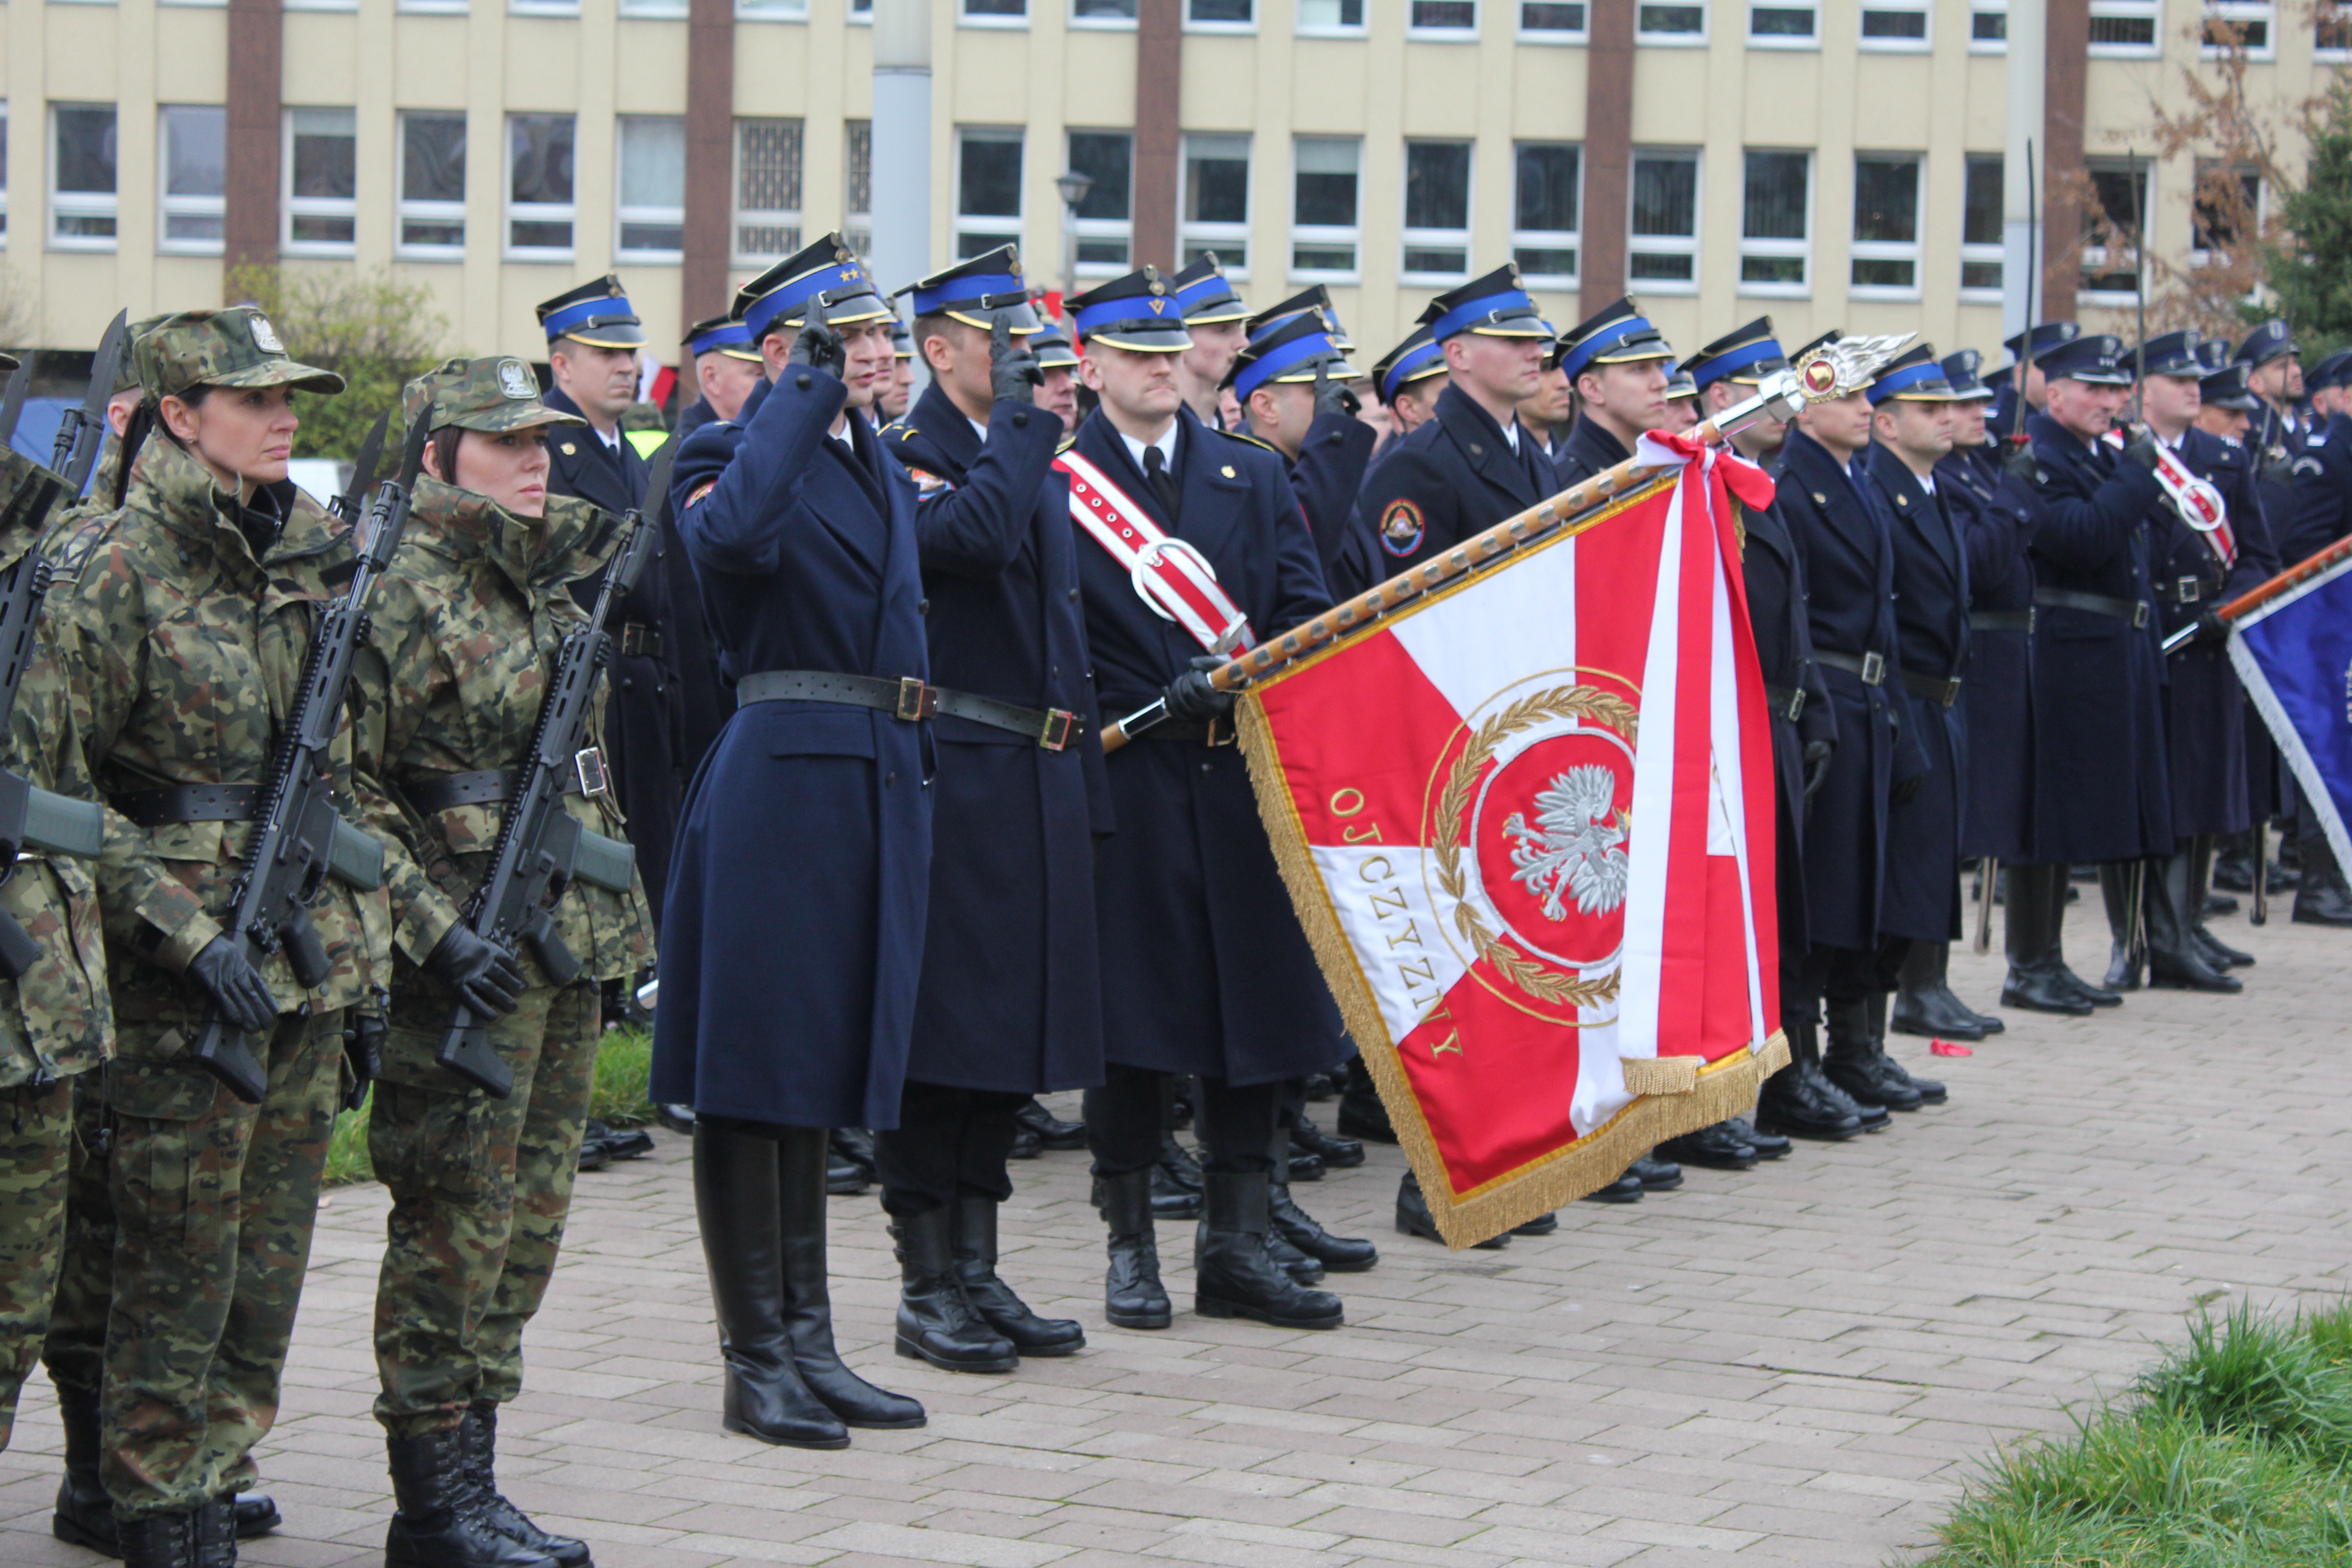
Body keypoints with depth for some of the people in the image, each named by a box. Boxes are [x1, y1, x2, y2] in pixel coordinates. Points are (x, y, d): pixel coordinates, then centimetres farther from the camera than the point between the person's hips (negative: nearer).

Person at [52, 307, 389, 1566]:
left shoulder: (314, 550, 11)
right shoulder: (111, 569, -9)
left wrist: (367, 934, 14)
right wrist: (187, 932, -19)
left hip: (315, 951, 6)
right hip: (188, 970, -6)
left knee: (273, 1248, 11)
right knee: (179, 1253, -1)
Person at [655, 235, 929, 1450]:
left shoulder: (882, 463, 16)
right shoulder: (729, 452, -8)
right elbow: (733, 535, -32)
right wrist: (808, 392, -23)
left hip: (881, 780, 8)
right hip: (784, 773, -8)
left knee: (822, 1068, 13)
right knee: (757, 1073, -1)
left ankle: (810, 1345, 20)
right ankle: (756, 1361, 6)